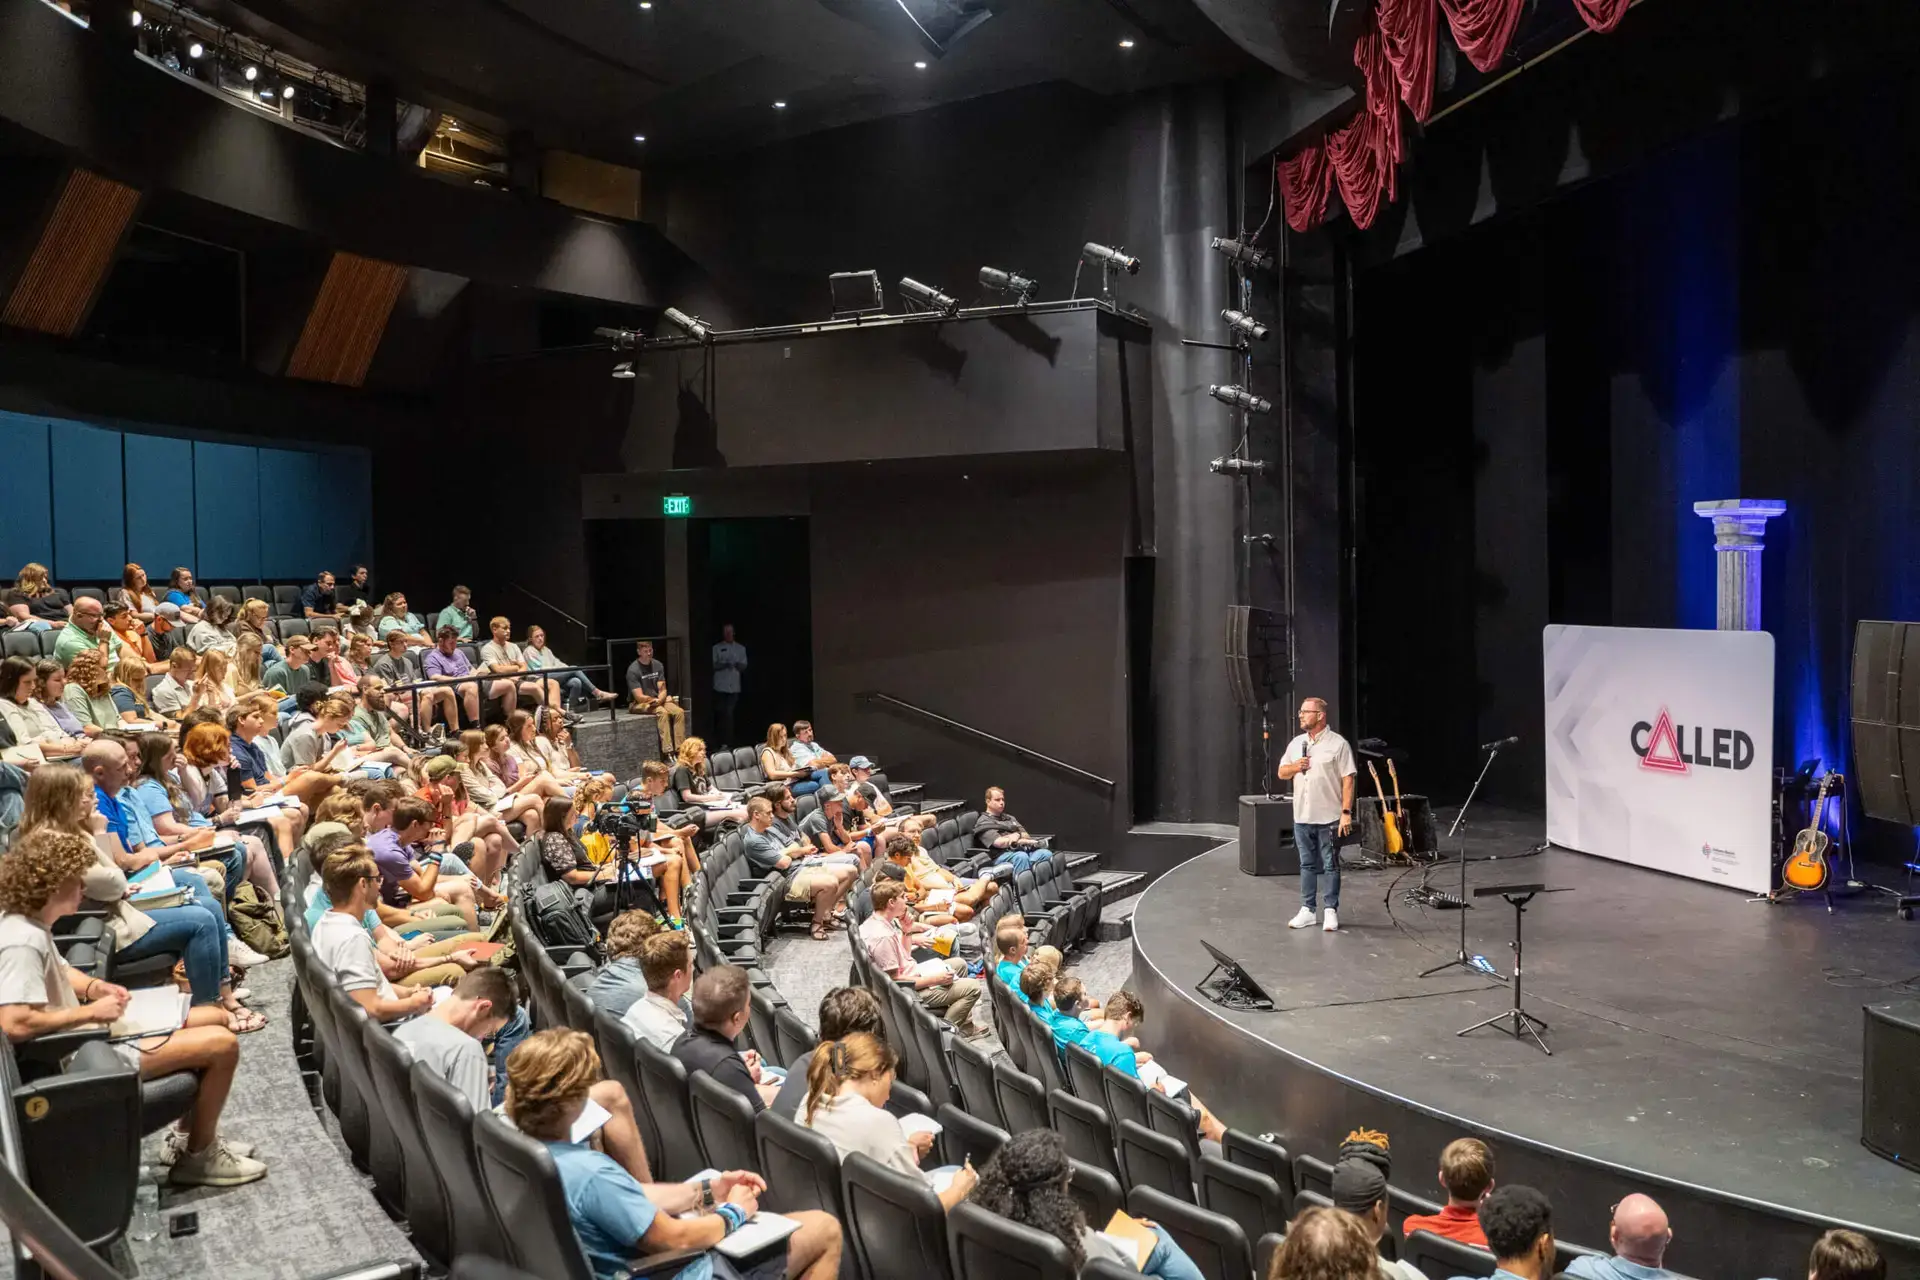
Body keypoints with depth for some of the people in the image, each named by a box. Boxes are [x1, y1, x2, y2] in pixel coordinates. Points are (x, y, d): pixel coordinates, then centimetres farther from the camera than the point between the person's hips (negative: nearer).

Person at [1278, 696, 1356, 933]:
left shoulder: (1338, 744, -8)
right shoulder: (1296, 743, 10)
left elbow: (1348, 780, -10)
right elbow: (1282, 773, 16)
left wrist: (1346, 812, -15)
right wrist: (1294, 767, -6)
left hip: (1329, 818, -5)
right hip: (1302, 817, 5)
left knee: (1330, 866, 2)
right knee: (1307, 865, 12)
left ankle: (1331, 911, 10)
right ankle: (1308, 909, 19)